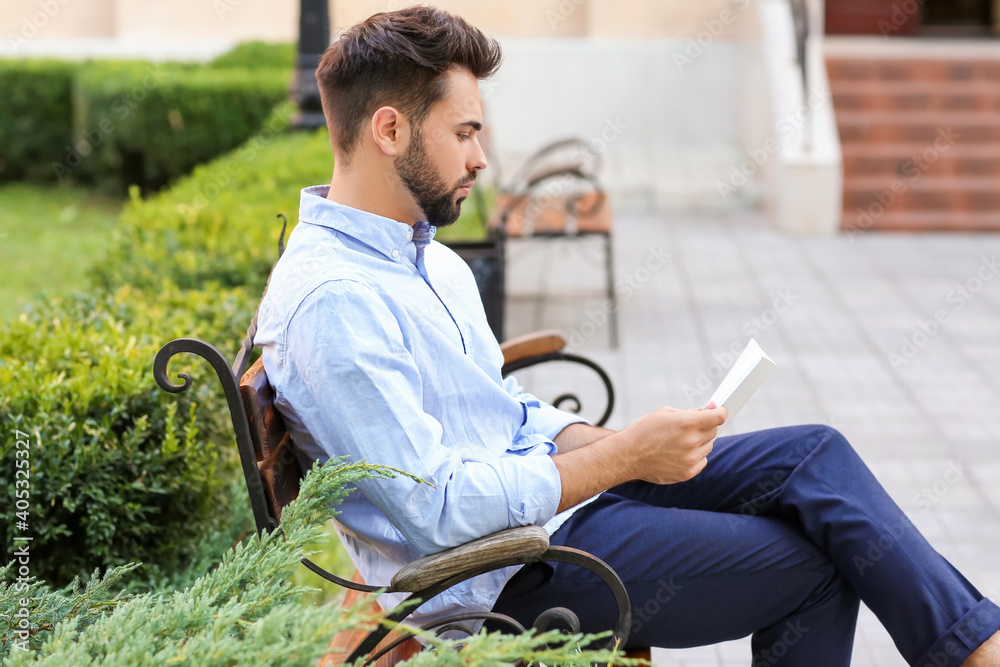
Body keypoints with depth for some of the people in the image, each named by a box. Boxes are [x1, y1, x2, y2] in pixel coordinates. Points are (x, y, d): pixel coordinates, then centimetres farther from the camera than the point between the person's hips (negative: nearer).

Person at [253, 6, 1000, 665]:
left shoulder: (428, 257, 11)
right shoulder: (330, 300, -23)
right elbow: (438, 508, -26)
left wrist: (604, 443, -1)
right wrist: (622, 457, -21)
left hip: (555, 481, 9)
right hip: (508, 575, -9)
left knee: (813, 454, -3)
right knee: (815, 567, -11)